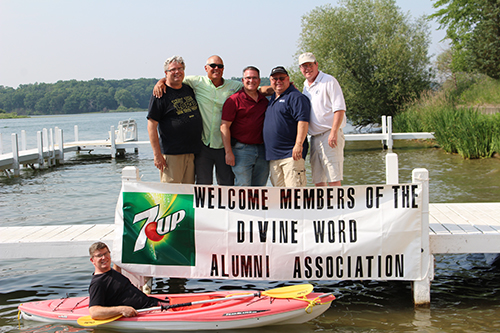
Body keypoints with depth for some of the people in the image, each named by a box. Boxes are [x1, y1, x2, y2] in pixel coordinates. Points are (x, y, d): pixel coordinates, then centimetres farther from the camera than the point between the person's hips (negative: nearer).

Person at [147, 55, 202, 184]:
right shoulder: (160, 94, -5)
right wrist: (157, 154, -15)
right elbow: (152, 126, -9)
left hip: (192, 152, 6)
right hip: (171, 154, -6)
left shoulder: (190, 90, 13)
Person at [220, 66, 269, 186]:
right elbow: (224, 127, -7)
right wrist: (228, 152, -13)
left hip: (262, 149, 5)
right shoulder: (234, 100, -4)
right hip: (241, 149, -5)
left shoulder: (264, 100, 13)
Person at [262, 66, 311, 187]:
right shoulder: (273, 98, 22)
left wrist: (299, 144, -24)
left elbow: (303, 121, -15)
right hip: (273, 156, 9)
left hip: (291, 154, -8)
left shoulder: (295, 97, -6)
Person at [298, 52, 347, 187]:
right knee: (318, 180, 8)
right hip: (314, 137, 8)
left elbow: (339, 109, -12)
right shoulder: (305, 86, 19)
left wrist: (333, 133, -20)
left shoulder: (329, 81, -4)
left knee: (333, 179, -11)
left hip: (329, 135, -8)